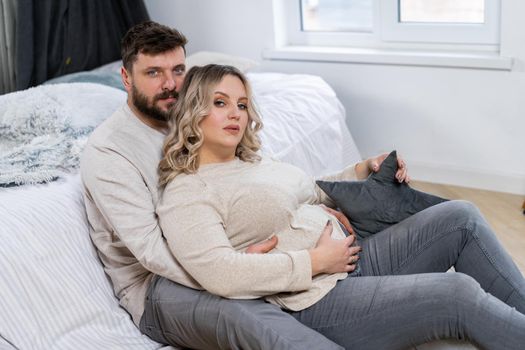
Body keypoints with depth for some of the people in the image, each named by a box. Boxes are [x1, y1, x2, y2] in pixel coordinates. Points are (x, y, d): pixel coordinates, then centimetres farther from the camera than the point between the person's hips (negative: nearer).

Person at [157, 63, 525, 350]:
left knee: (461, 218, -2)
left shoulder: (254, 162, 16)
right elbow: (220, 274, -25)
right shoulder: (184, 194, -11)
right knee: (460, 294, -22)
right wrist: (317, 261, -20)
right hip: (316, 301, -9)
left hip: (350, 261, 9)